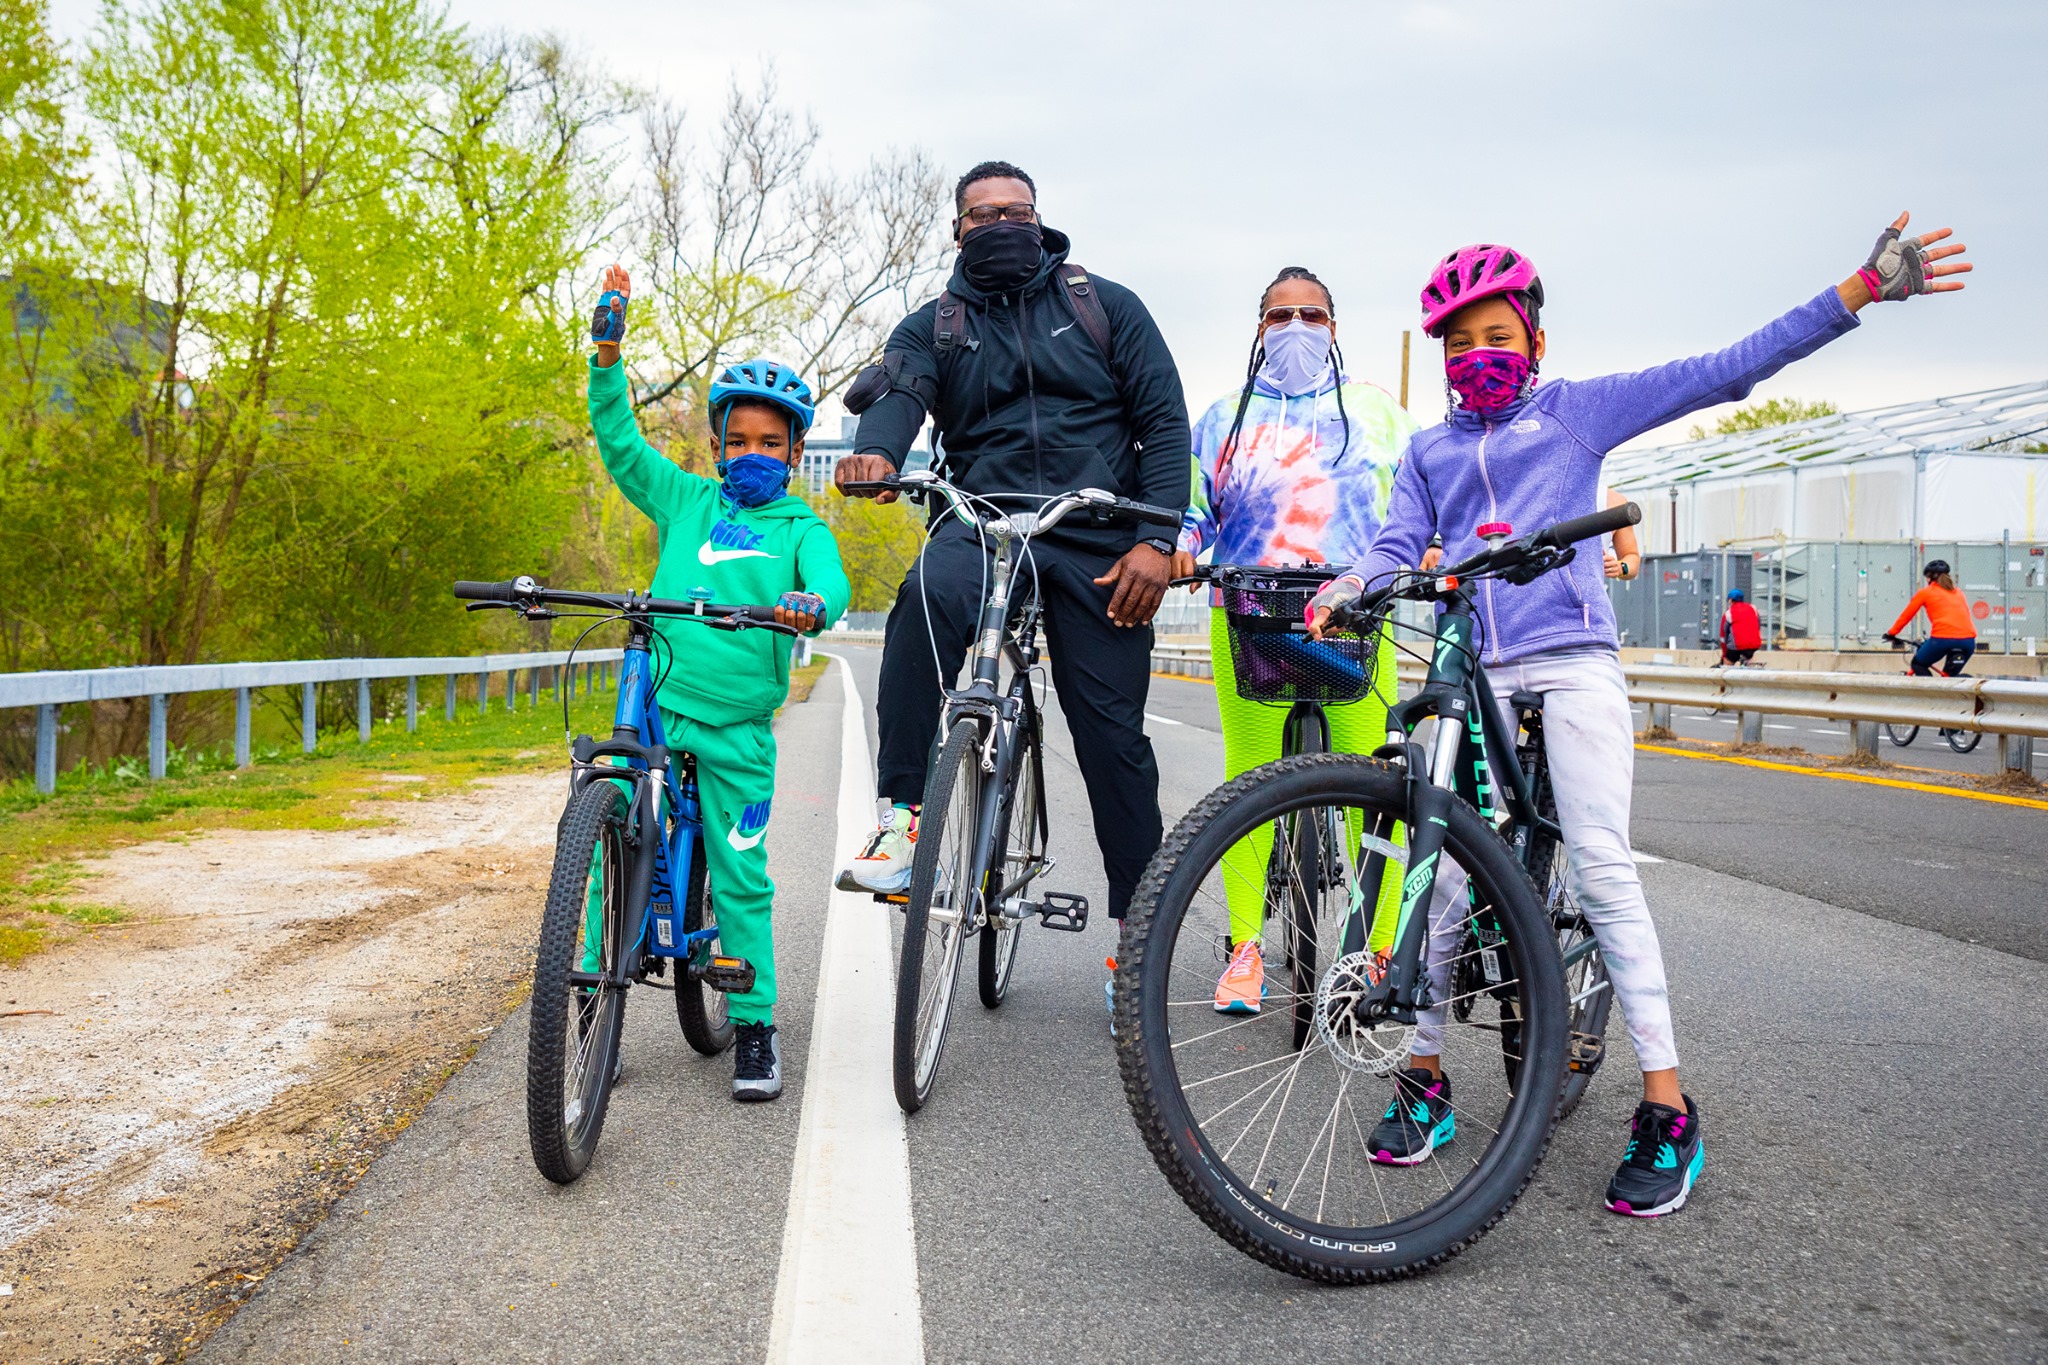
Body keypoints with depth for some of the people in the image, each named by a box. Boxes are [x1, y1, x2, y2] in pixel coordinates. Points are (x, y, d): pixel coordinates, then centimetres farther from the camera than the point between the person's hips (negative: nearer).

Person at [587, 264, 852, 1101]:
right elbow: (618, 442, 6)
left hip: (738, 727, -1)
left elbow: (830, 585, -10)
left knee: (741, 879, 2)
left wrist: (811, 607, -34)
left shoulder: (802, 529, 6)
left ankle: (754, 1029, 13)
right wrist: (608, 352, -4)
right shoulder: (685, 501, 10)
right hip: (653, 709, 2)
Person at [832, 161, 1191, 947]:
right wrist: (875, 453, -35)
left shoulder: (1105, 308, 10)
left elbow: (1164, 420, 5)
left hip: (1098, 542, 0)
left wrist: (1156, 540, -8)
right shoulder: (933, 328, 12)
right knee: (928, 594, -35)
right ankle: (900, 816, -31)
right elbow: (897, 392, -9)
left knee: (1113, 730, 0)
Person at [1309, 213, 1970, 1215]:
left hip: (1572, 661, -3)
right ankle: (1425, 1078, 11)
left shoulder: (1579, 410, 13)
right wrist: (1352, 585, -14)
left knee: (1603, 871, -12)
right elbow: (1400, 545, 10)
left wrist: (1863, 288, 2)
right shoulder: (1428, 451, 22)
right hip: (1470, 674, 3)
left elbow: (1724, 372, 8)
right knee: (1448, 877, -4)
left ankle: (1666, 1108, -8)